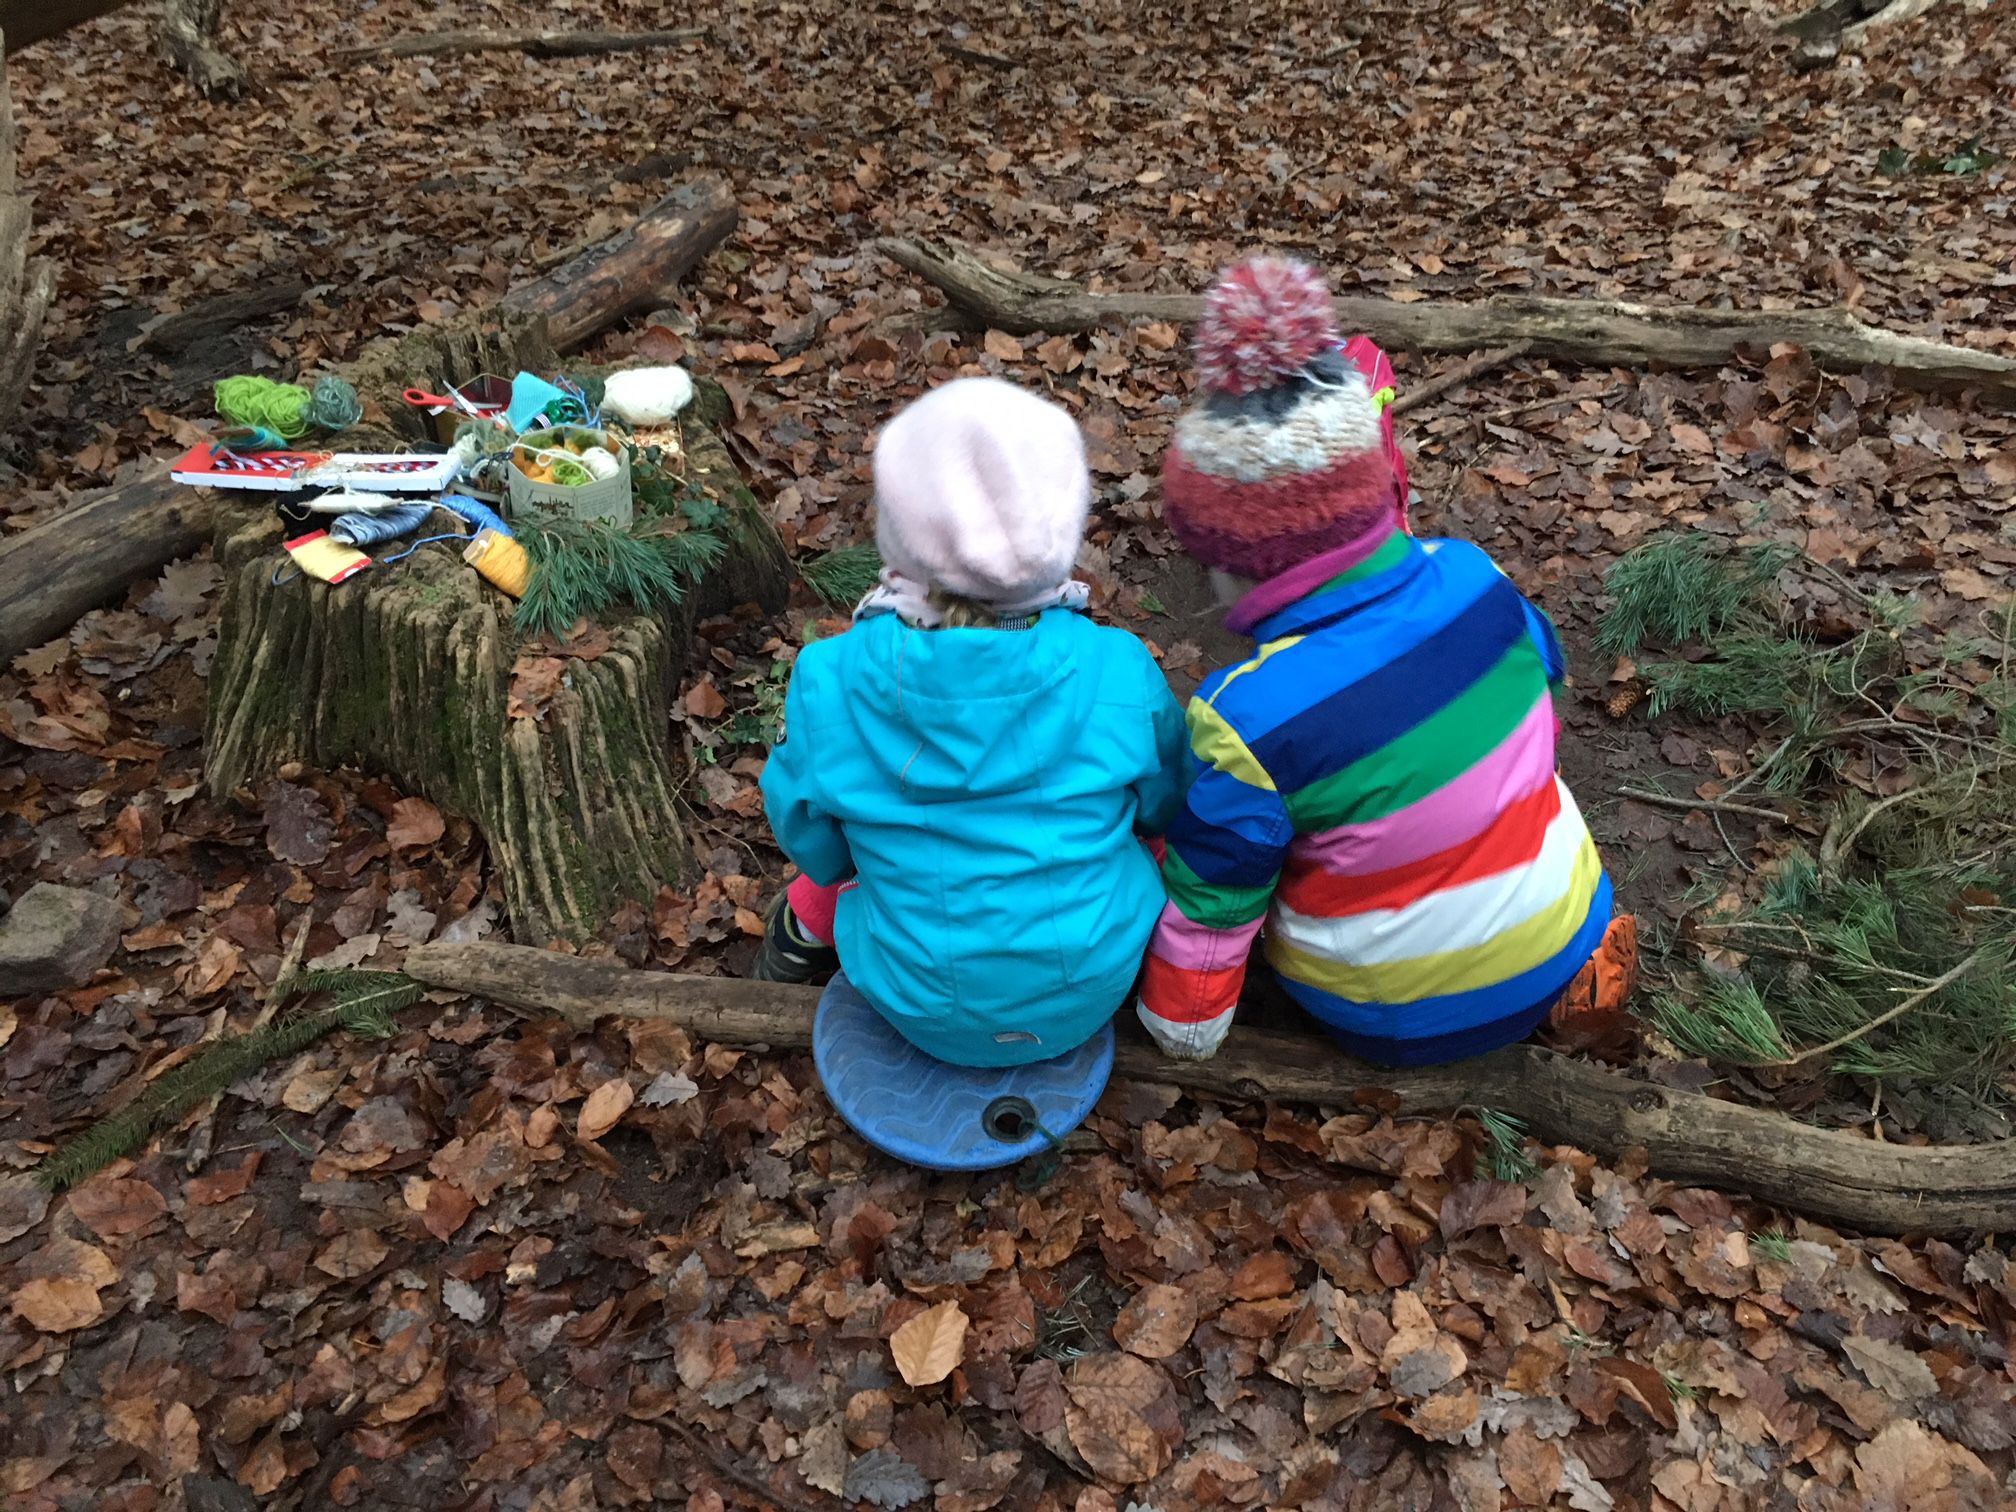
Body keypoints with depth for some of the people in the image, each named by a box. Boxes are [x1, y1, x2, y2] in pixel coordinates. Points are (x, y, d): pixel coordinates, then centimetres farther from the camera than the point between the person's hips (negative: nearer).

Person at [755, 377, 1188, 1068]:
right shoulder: (1119, 673, -22)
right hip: (1091, 997, 0)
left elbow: (811, 842, -5)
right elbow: (1165, 804, -2)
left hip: (919, 1009, 1)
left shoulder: (829, 681, -22)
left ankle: (809, 922, 37)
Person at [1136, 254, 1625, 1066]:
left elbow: (1214, 894, -16)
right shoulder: (1471, 579, -15)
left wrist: (1181, 1020, 2)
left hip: (1397, 1019, -4)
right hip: (1560, 952, 5)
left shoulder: (1251, 717, -29)